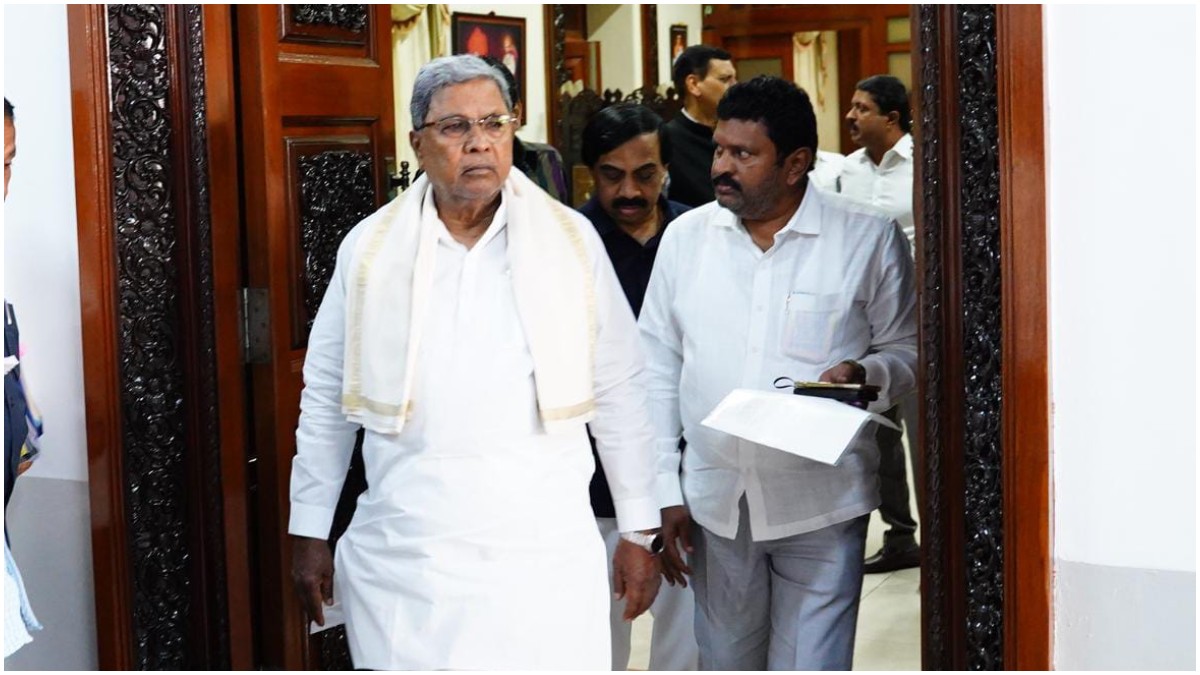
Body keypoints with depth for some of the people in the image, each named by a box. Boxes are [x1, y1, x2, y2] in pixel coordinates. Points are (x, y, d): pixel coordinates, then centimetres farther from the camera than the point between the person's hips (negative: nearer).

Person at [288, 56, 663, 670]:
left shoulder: (572, 241, 1)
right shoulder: (368, 247, 3)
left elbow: (618, 394, 5)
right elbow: (325, 398, 9)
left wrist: (640, 531, 7)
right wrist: (309, 532, 10)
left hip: (543, 556, 0)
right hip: (400, 563, 1)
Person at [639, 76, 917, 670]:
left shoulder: (868, 238, -4)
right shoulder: (685, 236, 5)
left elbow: (908, 349, 5)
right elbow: (656, 368, 8)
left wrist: (864, 372, -19)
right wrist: (664, 492, 4)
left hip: (821, 508, -3)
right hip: (715, 504, 3)